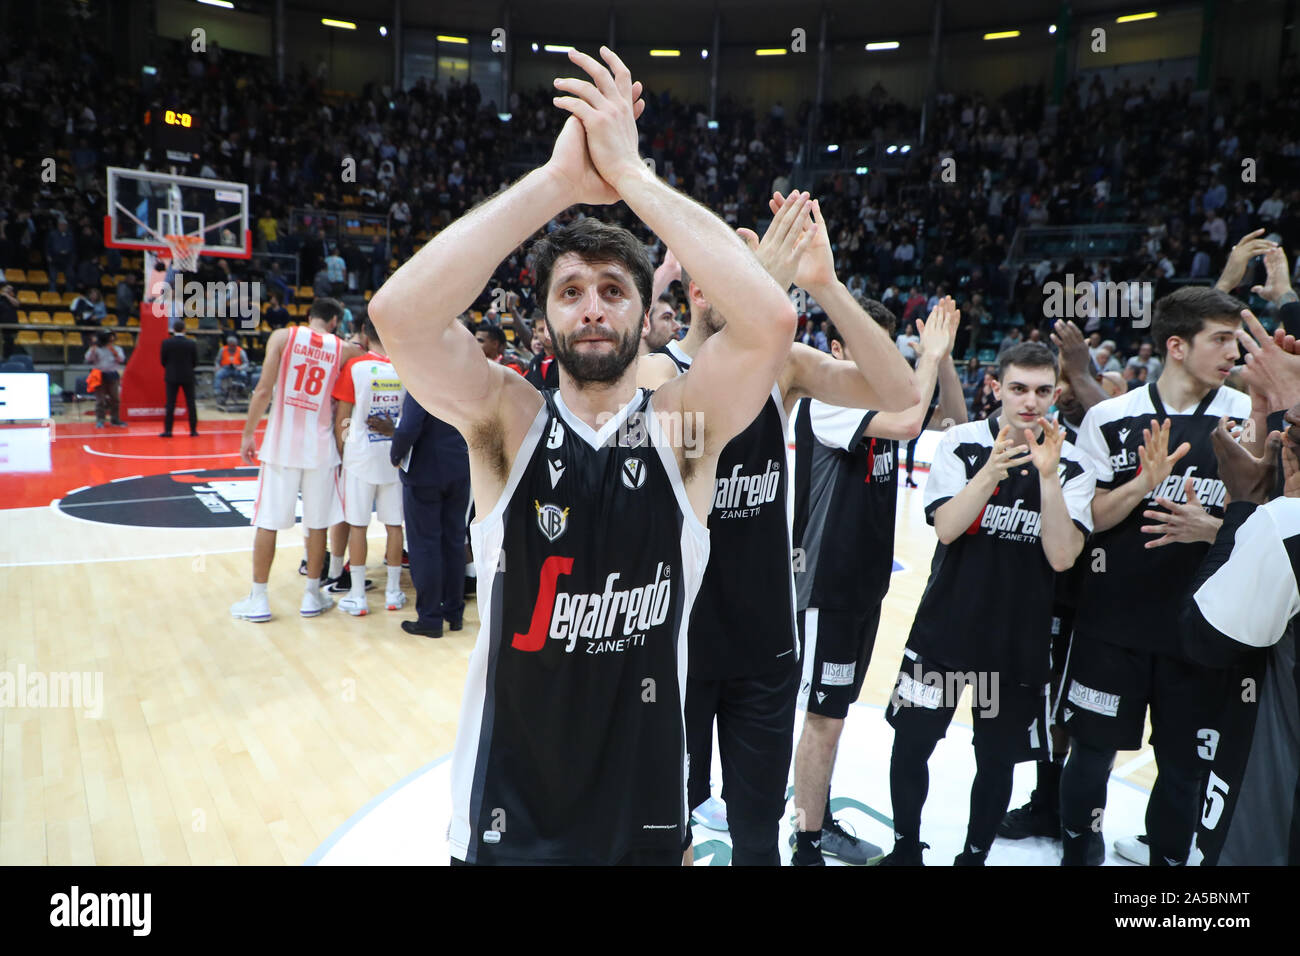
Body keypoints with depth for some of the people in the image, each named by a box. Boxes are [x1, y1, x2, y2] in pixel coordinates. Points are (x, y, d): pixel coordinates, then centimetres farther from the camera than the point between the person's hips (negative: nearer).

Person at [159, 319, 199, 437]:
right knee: (191, 403, 7)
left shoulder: (166, 342, -7)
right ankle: (193, 430, 9)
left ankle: (167, 430, 0)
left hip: (172, 377, 0)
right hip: (188, 377, 1)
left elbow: (162, 360, -1)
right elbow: (195, 362, 0)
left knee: (170, 404, 1)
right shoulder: (191, 343, -5)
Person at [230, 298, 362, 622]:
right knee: (317, 523, 11)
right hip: (320, 447, 1)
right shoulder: (343, 349, 2)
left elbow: (264, 390, -6)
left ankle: (258, 600, 13)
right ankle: (312, 596, 18)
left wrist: (248, 434, 0)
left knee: (268, 522, 6)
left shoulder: (282, 336, -2)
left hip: (281, 443, 0)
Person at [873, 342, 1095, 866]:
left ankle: (974, 854, 35)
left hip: (1020, 639, 1)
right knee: (911, 743, 6)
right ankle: (906, 847, 30)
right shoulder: (963, 443, -6)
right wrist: (992, 471, -29)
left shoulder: (1071, 466, -4)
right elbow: (947, 528, -16)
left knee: (998, 758, 11)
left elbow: (1061, 558, -14)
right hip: (946, 625, 0)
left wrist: (1048, 477, -24)